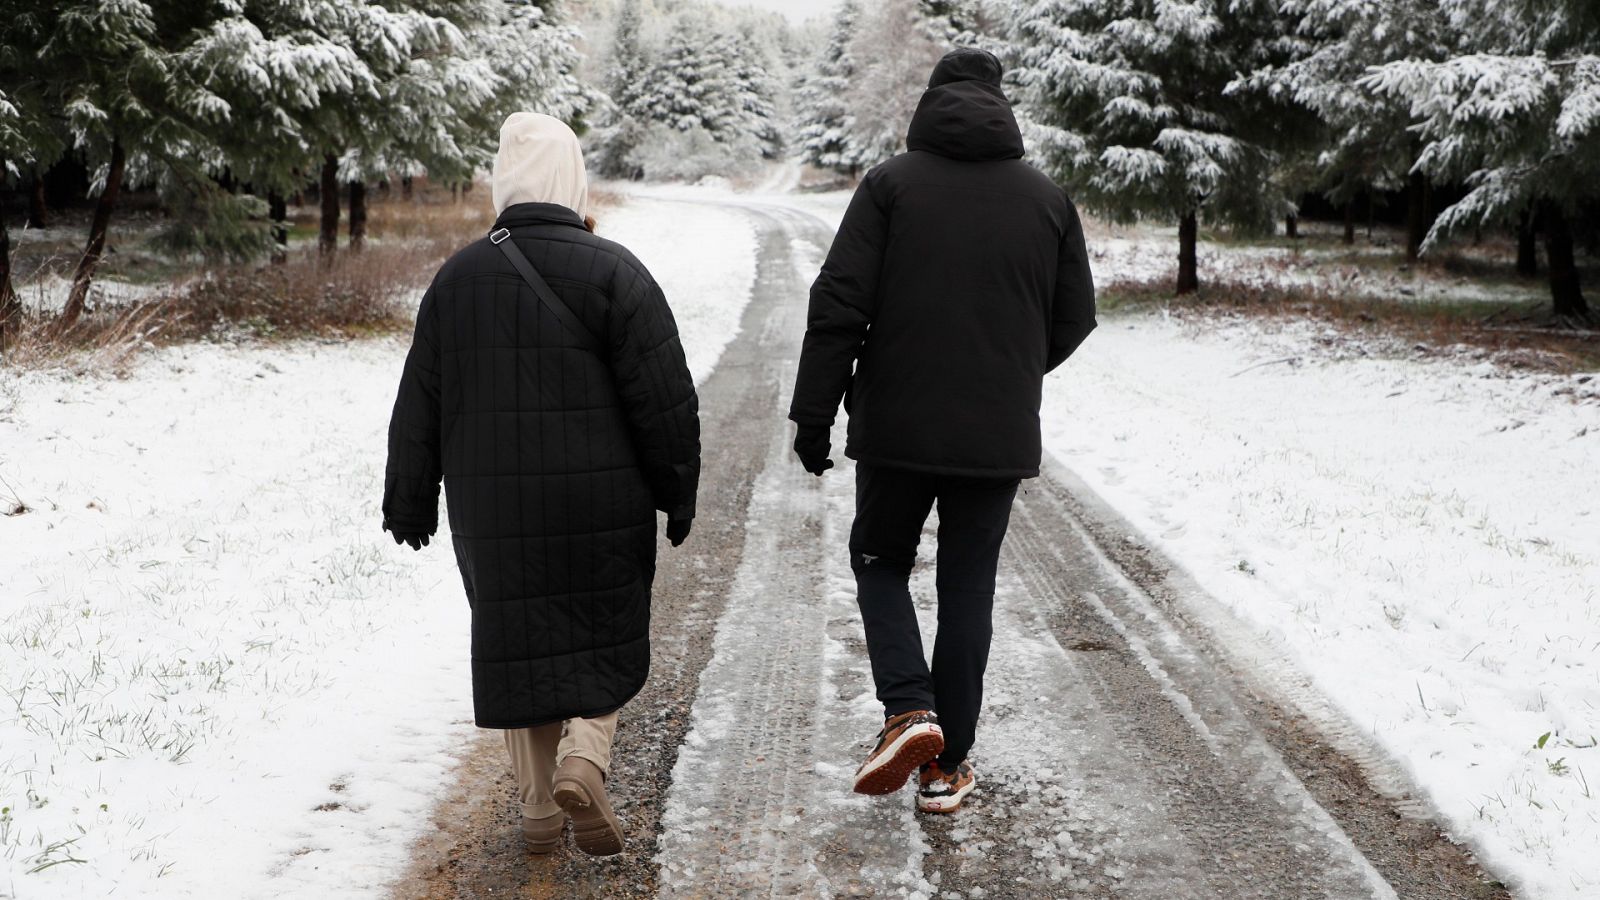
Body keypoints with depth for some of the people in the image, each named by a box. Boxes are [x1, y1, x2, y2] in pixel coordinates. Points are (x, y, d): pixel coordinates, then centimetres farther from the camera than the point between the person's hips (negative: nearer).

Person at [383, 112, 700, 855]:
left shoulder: (456, 278, 3)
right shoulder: (612, 272, -8)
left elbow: (419, 406, 7)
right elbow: (665, 398, -9)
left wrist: (410, 505, 15)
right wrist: (678, 493, 1)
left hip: (494, 512, 3)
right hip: (602, 508, -2)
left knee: (517, 643, 12)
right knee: (602, 638, 13)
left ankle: (539, 806, 16)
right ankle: (584, 755, -9)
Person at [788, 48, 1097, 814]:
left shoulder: (890, 184, -4)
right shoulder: (1047, 198, 4)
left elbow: (839, 306, -10)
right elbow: (1074, 320, 9)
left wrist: (814, 417, -4)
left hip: (896, 428, -2)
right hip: (999, 436, 2)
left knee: (880, 562, 18)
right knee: (968, 587, 11)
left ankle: (909, 709, -2)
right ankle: (947, 767, 15)